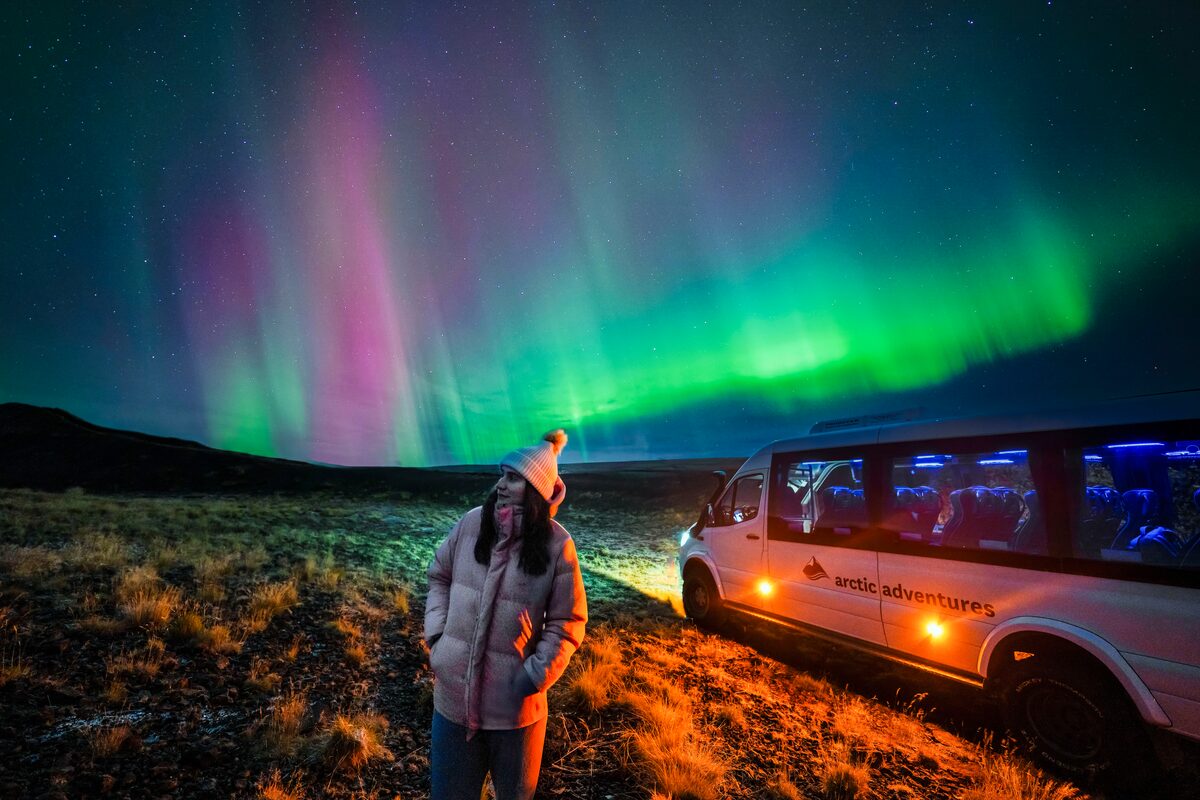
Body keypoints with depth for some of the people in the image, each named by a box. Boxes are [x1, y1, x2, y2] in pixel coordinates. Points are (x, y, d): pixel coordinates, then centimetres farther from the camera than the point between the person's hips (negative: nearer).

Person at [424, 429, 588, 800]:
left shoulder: (557, 545, -15)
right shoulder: (471, 523, -6)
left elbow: (567, 622, -7)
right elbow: (440, 577, 9)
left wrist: (536, 676, -13)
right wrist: (436, 633, -1)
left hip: (514, 700, -2)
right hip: (454, 690, 3)